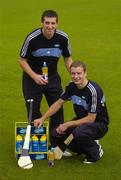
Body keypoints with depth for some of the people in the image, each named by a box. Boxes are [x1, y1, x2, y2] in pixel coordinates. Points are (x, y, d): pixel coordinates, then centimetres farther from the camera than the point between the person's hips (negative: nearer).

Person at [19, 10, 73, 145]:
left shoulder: (63, 38, -12)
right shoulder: (32, 38, -21)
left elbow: (68, 59, 4)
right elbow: (22, 60, -12)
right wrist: (35, 76, -24)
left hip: (53, 77, 3)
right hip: (32, 76, -3)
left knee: (58, 108, 1)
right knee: (34, 112, 0)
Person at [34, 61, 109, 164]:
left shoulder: (93, 90, -25)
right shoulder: (72, 86, -4)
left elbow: (91, 119, -23)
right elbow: (59, 103, 9)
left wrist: (67, 124, -21)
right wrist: (42, 119, 1)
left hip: (98, 124, -7)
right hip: (81, 121, 7)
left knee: (79, 132, -38)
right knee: (56, 134, -12)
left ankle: (95, 152, -6)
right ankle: (83, 149, 11)